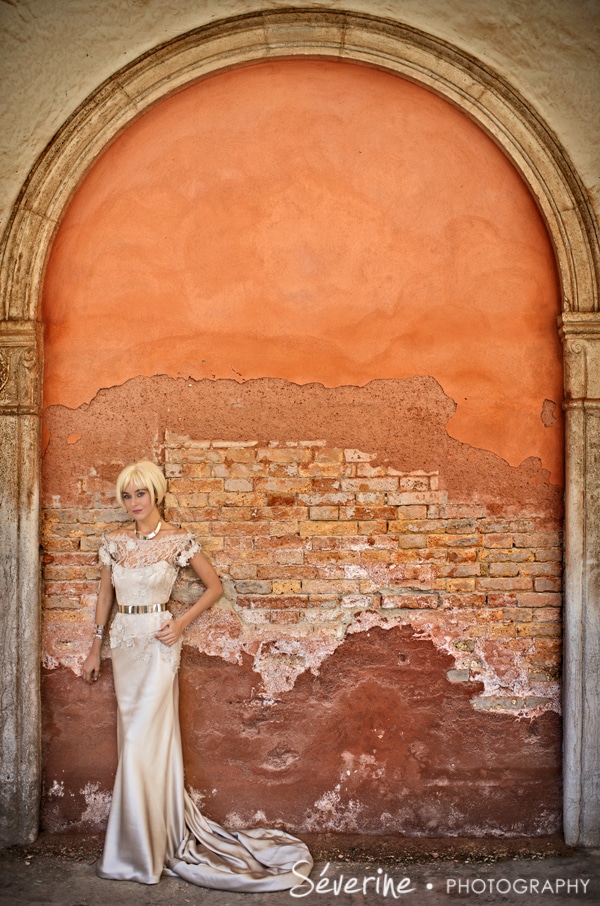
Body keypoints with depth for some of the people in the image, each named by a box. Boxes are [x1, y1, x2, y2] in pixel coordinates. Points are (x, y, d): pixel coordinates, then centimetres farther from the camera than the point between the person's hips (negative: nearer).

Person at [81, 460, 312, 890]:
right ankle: (156, 841, 27)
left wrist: (181, 624, -9)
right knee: (136, 739, 12)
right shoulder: (115, 542, 5)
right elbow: (105, 594, 14)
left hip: (157, 645, -5)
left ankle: (139, 853, 9)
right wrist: (96, 646, 14)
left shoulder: (178, 540, -8)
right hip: (123, 642, 6)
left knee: (143, 741, -6)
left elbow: (214, 586, -1)